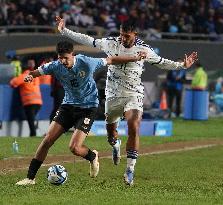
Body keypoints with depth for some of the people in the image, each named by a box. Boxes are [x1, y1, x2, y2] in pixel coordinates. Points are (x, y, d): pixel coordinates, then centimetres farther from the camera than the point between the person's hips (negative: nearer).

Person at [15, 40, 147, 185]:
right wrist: (29, 76, -26)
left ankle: (93, 157, 19)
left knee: (75, 148, -17)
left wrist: (135, 58, -6)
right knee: (47, 140, -7)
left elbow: (110, 60, -8)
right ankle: (30, 178, 1)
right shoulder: (56, 66, -10)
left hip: (88, 107, -4)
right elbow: (38, 71, -1)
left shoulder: (86, 63, -19)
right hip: (68, 105, 4)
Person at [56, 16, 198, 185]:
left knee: (134, 128, -21)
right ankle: (115, 145, 52)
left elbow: (161, 62, 9)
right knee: (110, 128, 13)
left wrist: (182, 65, -1)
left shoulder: (143, 49, -7)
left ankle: (130, 169, -16)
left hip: (134, 95, -2)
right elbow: (87, 40, 3)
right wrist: (64, 31, 2)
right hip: (113, 94, 2)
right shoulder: (110, 43, -5)